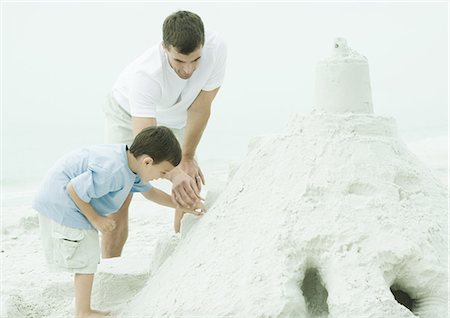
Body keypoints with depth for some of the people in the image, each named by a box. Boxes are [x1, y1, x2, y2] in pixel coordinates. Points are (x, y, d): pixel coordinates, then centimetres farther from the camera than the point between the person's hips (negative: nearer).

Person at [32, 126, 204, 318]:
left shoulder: (132, 164, -1)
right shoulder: (113, 171, -33)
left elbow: (150, 192, 16)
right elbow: (73, 189, -28)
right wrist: (96, 219, -17)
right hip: (61, 206, -10)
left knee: (88, 259, 16)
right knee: (85, 259, -5)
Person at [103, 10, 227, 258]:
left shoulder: (216, 48, -35)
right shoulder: (144, 74, -45)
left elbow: (199, 109, -23)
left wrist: (187, 157, -18)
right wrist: (174, 176, -66)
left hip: (174, 117, 4)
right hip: (129, 114, -4)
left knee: (190, 191, 1)